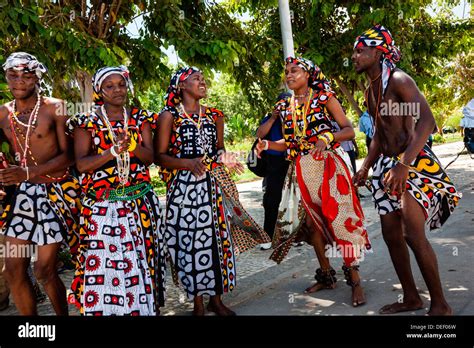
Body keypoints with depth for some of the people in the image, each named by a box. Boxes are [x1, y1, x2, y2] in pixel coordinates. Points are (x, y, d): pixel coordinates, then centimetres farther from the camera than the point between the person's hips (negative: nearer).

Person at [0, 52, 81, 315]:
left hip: (54, 193, -5)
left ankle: (63, 314, 23)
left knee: (44, 270, -3)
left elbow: (68, 155, -10)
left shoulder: (55, 108, -6)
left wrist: (28, 172, -21)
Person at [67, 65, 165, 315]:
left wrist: (132, 145, -17)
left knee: (141, 259, 5)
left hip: (140, 202, 3)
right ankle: (102, 309, 12)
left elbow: (150, 157, 3)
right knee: (102, 264, -5)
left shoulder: (140, 118, 10)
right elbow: (81, 164, -7)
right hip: (102, 205, -2)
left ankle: (143, 307, 21)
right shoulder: (87, 121, 2)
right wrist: (113, 151, -20)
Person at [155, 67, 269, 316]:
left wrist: (225, 158, -2)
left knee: (218, 239, 6)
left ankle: (216, 299, 22)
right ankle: (198, 303, 15)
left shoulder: (214, 115, 13)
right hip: (185, 187, -5)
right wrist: (187, 163, -23)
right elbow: (160, 156, -7)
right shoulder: (169, 115, -2)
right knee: (191, 241, -2)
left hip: (214, 185, 5)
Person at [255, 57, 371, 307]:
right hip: (301, 170, 5)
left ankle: (355, 280, 2)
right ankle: (326, 275, 25)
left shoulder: (324, 97, 0)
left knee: (340, 219, -10)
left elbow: (349, 130, -3)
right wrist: (268, 145, 0)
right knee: (311, 222, 10)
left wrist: (327, 137, -21)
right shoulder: (284, 107, 13)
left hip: (326, 164, -5)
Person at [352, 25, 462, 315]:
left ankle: (440, 304, 2)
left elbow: (427, 122, -25)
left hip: (414, 163, -9)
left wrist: (404, 165, -33)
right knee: (391, 234, 8)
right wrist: (366, 168, 19)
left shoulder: (398, 80, -13)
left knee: (413, 235, -14)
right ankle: (411, 298, 22)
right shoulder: (370, 91, 15)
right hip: (387, 165, 9)